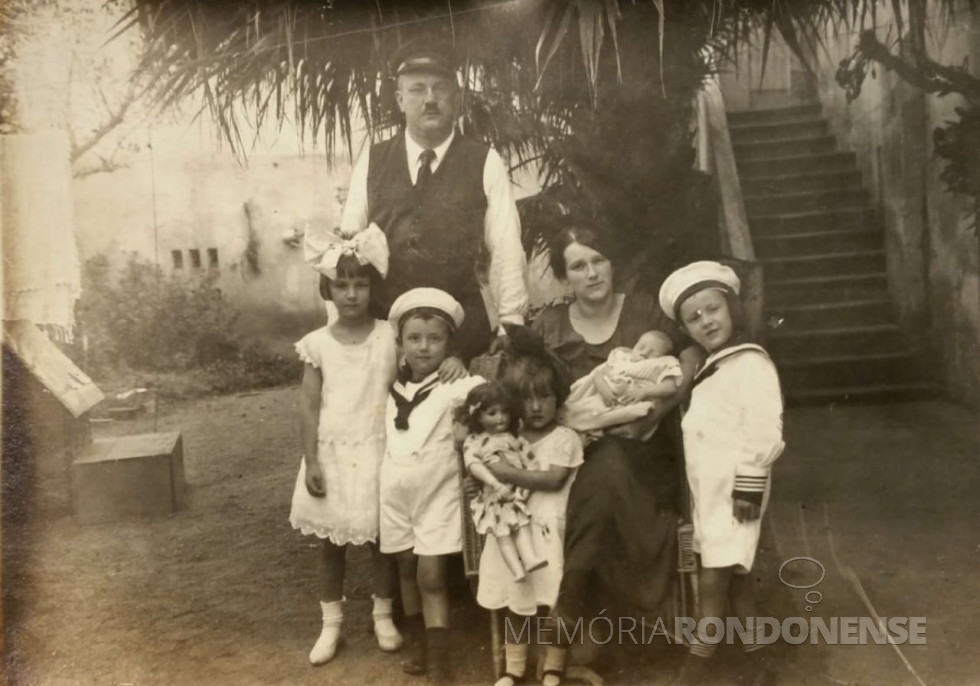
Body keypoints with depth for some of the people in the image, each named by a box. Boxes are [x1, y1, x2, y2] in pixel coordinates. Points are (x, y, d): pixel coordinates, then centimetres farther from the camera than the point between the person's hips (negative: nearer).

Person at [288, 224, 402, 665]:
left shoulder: (389, 337, -5)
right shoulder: (317, 344, -4)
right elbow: (309, 406, -2)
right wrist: (311, 461, -7)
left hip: (377, 453, -1)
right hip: (332, 454, 1)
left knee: (383, 537, 9)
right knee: (331, 542, 12)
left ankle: (383, 616, 29)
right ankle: (331, 624, 27)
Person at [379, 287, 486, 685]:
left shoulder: (455, 387, -13)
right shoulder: (393, 388, 2)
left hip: (438, 494, -4)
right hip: (395, 492, 5)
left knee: (431, 575, -3)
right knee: (407, 569, 16)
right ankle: (418, 645, 34)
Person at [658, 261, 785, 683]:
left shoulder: (751, 363, -14)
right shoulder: (709, 369, 15)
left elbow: (763, 431, -20)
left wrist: (749, 486, -21)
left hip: (733, 489, -9)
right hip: (708, 490, 9)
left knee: (713, 579, -7)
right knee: (734, 574, 16)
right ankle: (752, 648, 28)